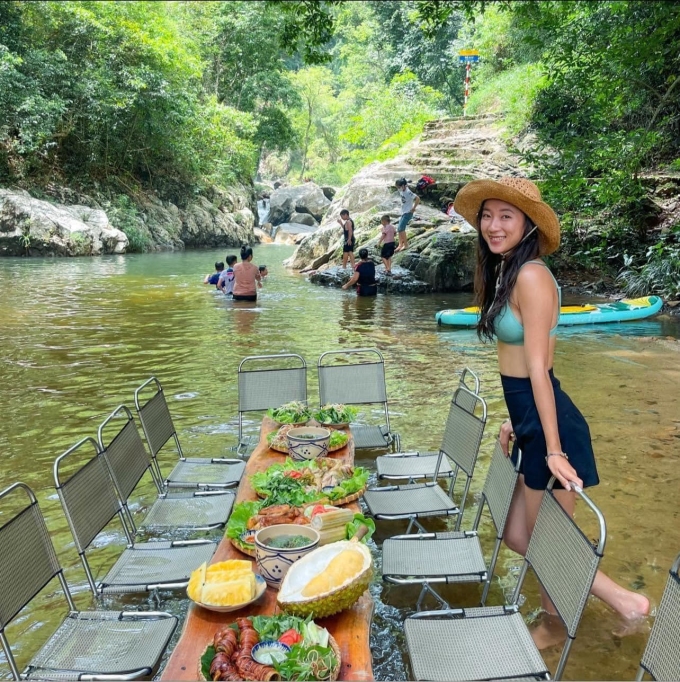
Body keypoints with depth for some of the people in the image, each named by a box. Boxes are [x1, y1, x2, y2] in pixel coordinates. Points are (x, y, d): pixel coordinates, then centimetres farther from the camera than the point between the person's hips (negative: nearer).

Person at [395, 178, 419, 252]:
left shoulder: (408, 192, -22)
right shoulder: (401, 191, 3)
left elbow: (418, 199, -28)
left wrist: (413, 208, -22)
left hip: (408, 213, -9)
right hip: (403, 212, 9)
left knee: (401, 228, -12)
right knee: (399, 229, 7)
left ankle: (405, 244, -2)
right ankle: (400, 245, 13)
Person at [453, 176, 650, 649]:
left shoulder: (531, 275, -17)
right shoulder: (506, 272, 11)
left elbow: (538, 368, -21)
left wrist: (553, 450, -19)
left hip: (550, 425, -10)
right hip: (530, 423, 10)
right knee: (517, 535, 17)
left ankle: (554, 629, 31)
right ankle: (615, 596, 33)